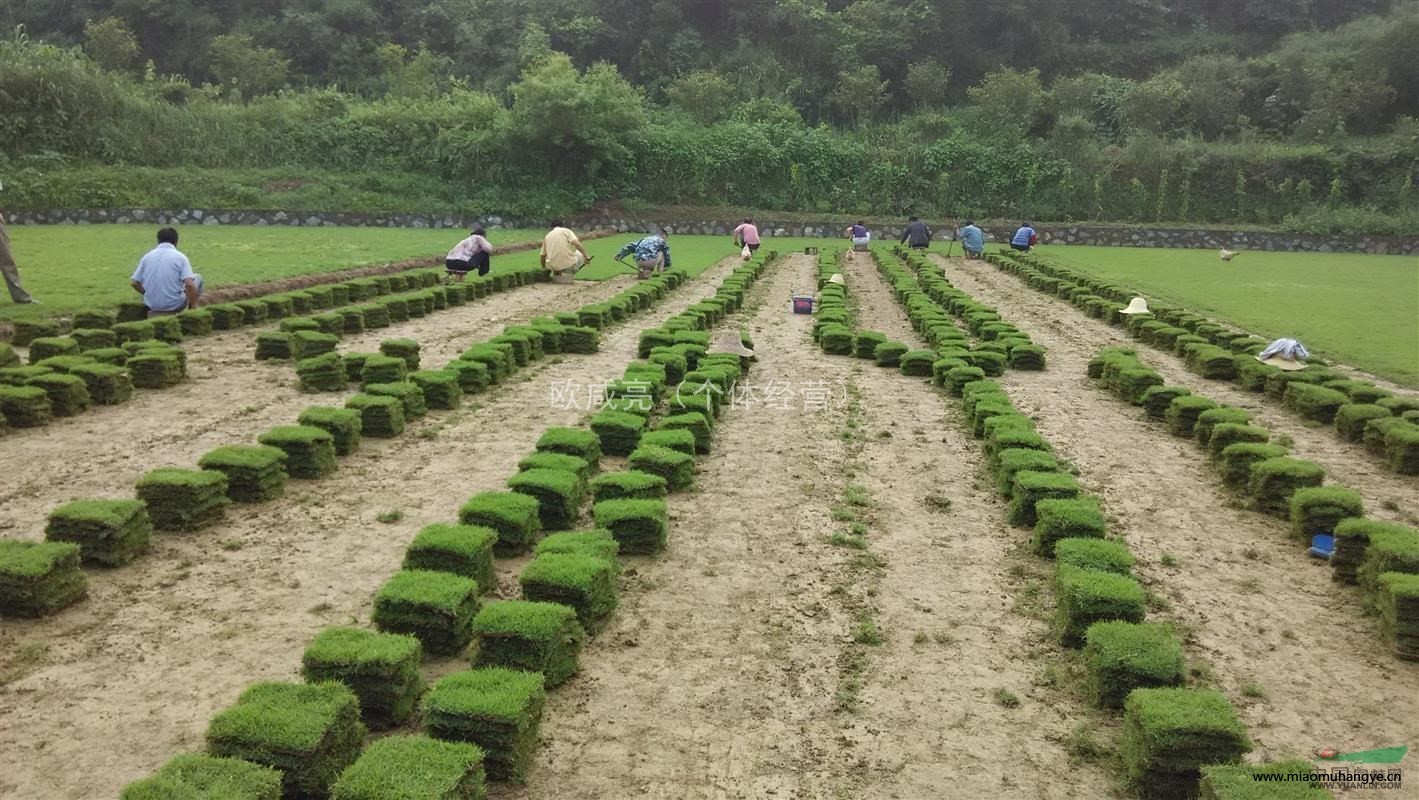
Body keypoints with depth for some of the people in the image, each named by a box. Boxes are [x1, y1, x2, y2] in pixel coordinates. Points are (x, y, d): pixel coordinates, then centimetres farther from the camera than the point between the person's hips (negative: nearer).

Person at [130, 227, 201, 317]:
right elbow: (189, 284, -20)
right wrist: (194, 306, -8)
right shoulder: (180, 257, -8)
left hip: (151, 305, 5)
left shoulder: (147, 256, 3)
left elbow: (134, 282, 4)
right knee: (197, 277, 21)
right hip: (174, 305, -5)